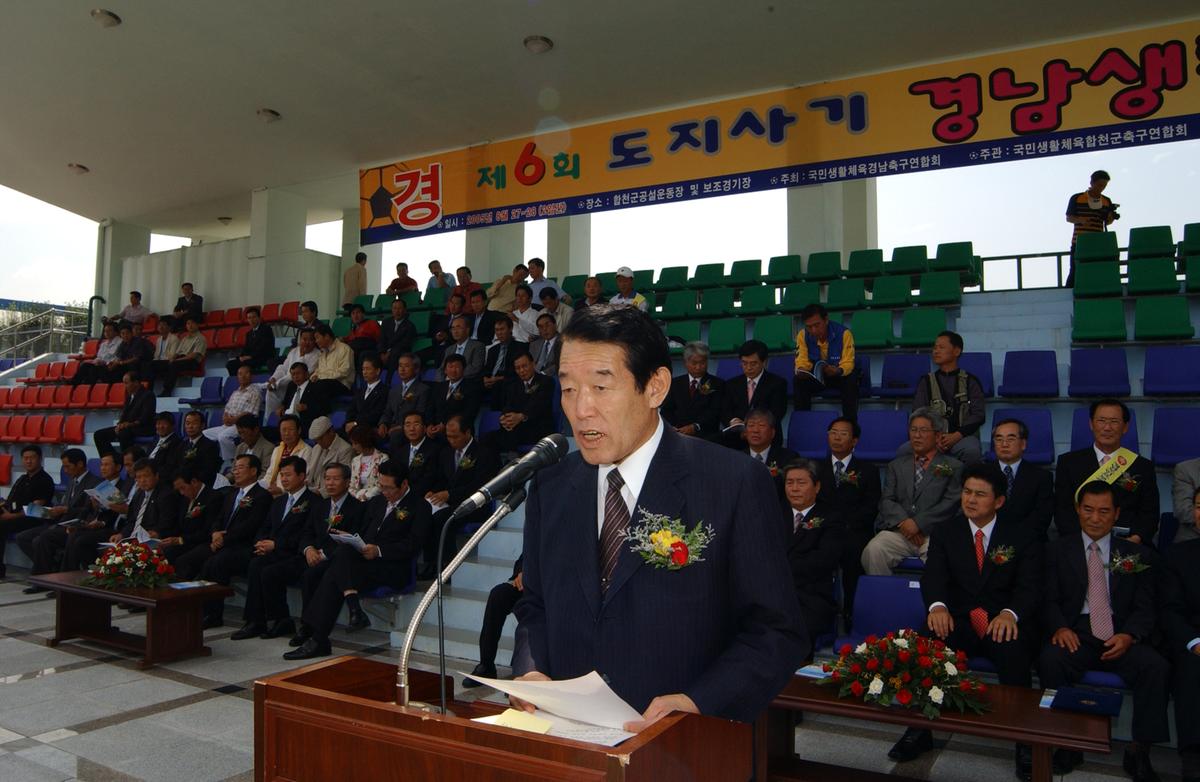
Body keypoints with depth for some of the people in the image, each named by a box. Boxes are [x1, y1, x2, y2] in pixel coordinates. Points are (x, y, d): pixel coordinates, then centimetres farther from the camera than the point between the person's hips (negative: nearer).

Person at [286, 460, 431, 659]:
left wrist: (379, 551, -19)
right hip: (364, 560, 6)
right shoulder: (377, 502, 25)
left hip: (393, 568, -6)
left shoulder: (419, 507, 3)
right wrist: (351, 542, 1)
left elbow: (412, 545, -8)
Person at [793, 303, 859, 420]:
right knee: (799, 382, -28)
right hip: (815, 376, 2)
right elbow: (802, 361, -8)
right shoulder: (803, 336, -13)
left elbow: (848, 363, -21)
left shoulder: (844, 333, -22)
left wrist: (838, 371, -45)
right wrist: (801, 371, -33)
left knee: (851, 381, -35)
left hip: (839, 375, -2)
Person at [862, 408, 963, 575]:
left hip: (934, 532, -2)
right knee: (873, 551, -27)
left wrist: (918, 523, -11)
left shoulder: (954, 467, 13)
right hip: (898, 530, 2)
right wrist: (903, 521, -9)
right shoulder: (896, 465, 22)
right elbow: (886, 500, 11)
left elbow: (951, 503, -1)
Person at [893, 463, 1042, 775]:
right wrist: (937, 606, -27)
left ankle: (1025, 739, -19)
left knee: (1012, 649, -35)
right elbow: (933, 575, -4)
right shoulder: (944, 532, 10)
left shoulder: (1023, 536, 6)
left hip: (1004, 622, -1)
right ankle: (920, 729, -17)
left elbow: (1030, 586, -6)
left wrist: (1010, 613, -28)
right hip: (958, 620, 1)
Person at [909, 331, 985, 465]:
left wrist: (956, 436, -14)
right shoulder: (926, 381, 15)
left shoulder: (970, 381, 12)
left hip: (962, 437, -1)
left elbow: (979, 415, 3)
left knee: (972, 450, -38)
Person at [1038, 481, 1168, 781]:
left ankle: (1139, 750, -13)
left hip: (1120, 637, 1)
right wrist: (1059, 627, -16)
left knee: (1157, 667, -29)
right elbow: (1048, 599, 5)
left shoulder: (1137, 555, 14)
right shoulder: (1058, 550, 11)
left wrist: (1129, 636, -14)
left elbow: (1145, 607, 7)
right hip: (1076, 634, -1)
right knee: (1049, 659, -32)